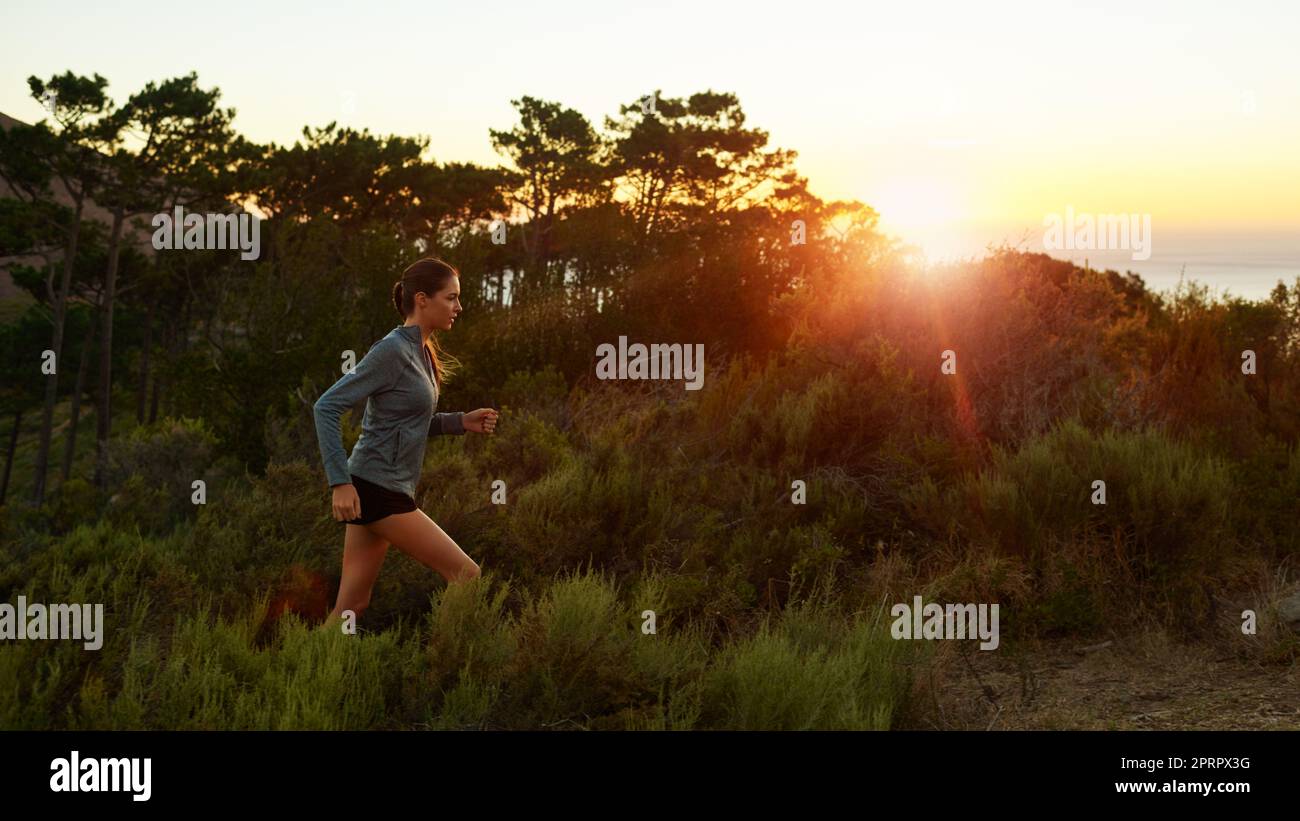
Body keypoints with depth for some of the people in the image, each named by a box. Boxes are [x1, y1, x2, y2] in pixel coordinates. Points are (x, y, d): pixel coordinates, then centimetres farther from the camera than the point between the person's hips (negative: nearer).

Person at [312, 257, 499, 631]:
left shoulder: (422, 350, 12)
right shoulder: (393, 350, -15)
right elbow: (326, 407, -18)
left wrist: (461, 422, 8)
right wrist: (341, 482, -22)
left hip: (385, 491, 9)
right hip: (375, 489, -9)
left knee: (353, 605, 10)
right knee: (466, 573, -4)